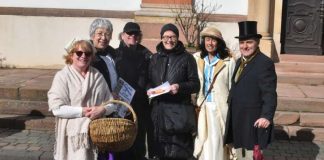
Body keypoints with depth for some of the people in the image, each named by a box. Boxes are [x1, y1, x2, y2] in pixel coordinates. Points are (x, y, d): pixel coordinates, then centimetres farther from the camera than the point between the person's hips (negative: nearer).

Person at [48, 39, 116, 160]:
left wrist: (103, 109, -9)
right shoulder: (62, 76, 0)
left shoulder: (97, 76, 13)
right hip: (73, 135, -4)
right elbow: (56, 108, -10)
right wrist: (82, 111, -14)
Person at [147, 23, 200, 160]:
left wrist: (180, 87, -17)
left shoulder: (187, 58, 5)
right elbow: (148, 81, 20)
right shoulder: (155, 58, 16)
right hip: (159, 110, 3)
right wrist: (149, 89, -2)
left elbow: (196, 84, 1)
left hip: (180, 111, -3)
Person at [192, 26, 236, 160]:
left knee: (217, 142, 0)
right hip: (202, 108, 3)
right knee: (203, 142, 7)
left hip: (220, 108, -3)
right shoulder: (197, 59, 6)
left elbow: (233, 88, -4)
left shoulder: (229, 61, -6)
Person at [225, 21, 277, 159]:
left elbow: (270, 93, -19)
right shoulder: (240, 62, 14)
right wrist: (231, 112, 16)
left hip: (253, 122, -8)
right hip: (237, 122, 9)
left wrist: (267, 116, -27)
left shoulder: (265, 63, -13)